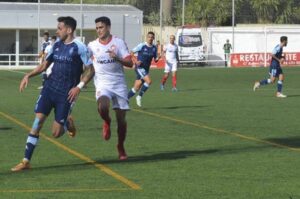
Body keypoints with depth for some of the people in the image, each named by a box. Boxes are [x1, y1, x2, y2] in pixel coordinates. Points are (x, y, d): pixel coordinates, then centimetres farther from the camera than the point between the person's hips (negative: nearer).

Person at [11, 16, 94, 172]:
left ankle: (68, 123, 35)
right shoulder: (57, 45, 10)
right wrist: (28, 75, 5)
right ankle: (26, 161, -7)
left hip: (65, 94, -5)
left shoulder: (79, 48, -8)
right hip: (49, 89, 5)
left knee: (56, 133, -1)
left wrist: (79, 86, -18)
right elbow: (44, 65, 19)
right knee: (38, 121, -9)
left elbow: (90, 70, -5)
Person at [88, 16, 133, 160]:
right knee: (102, 107, -31)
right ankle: (107, 122, 4)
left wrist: (117, 58, -24)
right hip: (103, 84, 0)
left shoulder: (119, 43, -3)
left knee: (121, 118, 1)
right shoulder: (92, 46, 2)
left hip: (119, 84, 0)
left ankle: (121, 147, 20)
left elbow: (130, 63, -9)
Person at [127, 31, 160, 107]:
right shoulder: (142, 46, -8)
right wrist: (135, 61, -17)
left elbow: (155, 60, 13)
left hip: (146, 69, 6)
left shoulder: (154, 48, 7)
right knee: (148, 81, -24)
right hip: (140, 68, -6)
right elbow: (131, 53, -3)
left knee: (136, 88, 5)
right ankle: (139, 96, -9)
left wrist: (158, 58, -10)